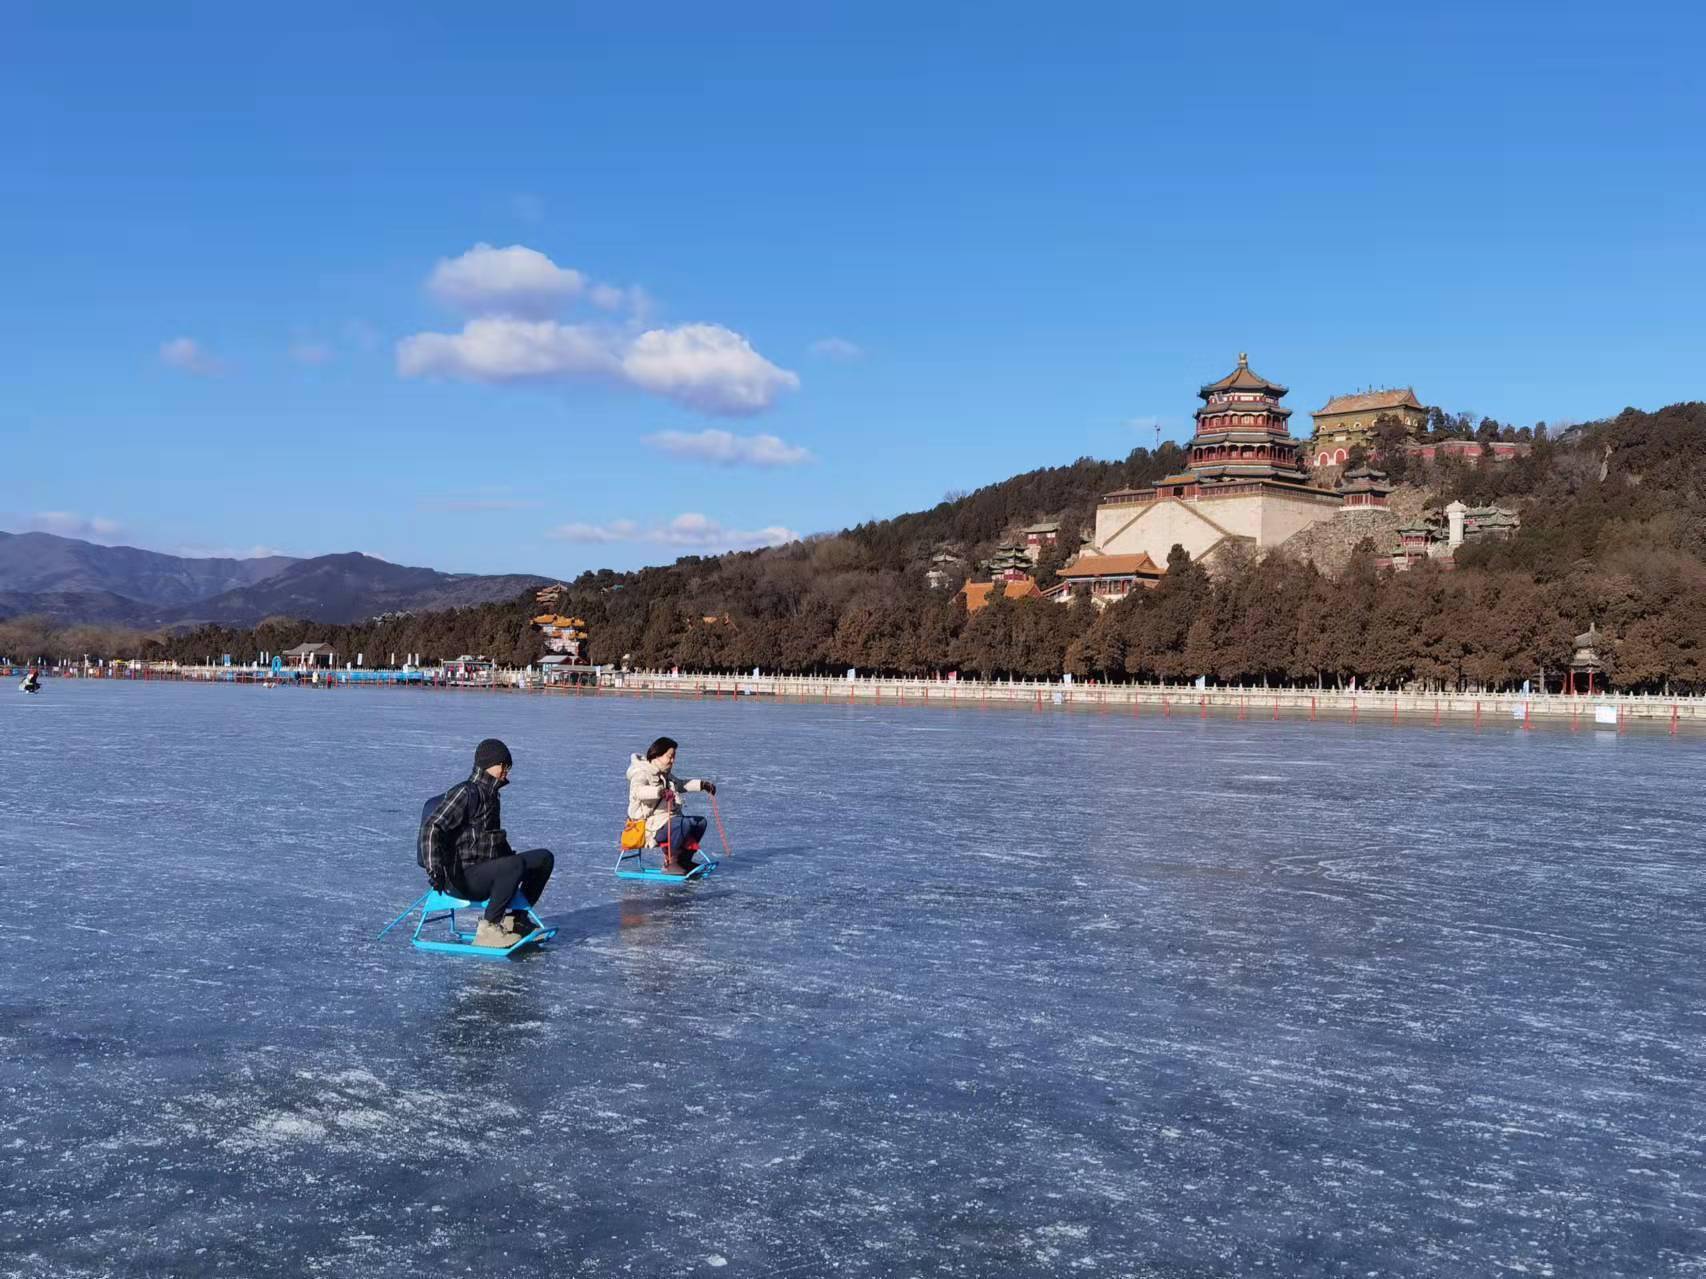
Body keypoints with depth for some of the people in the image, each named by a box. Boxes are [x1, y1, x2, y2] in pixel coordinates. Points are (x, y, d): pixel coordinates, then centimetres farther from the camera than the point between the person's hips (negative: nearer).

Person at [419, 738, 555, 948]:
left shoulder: (490, 794, 15)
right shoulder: (466, 793, -14)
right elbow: (431, 828, -21)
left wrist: (512, 856, 28)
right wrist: (434, 870, -29)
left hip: (486, 869, 9)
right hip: (463, 876, -9)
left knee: (544, 858, 5)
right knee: (514, 866, -34)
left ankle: (517, 918, 11)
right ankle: (488, 929, -23)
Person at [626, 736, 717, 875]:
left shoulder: (665, 774, 19)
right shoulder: (642, 774, -13)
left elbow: (680, 785, 36)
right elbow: (637, 791, -36)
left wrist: (702, 784, 25)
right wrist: (660, 792, -51)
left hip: (670, 820, 10)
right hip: (651, 826, -10)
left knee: (700, 822, 4)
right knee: (685, 824, -31)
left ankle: (684, 860, 10)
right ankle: (669, 863, -18)